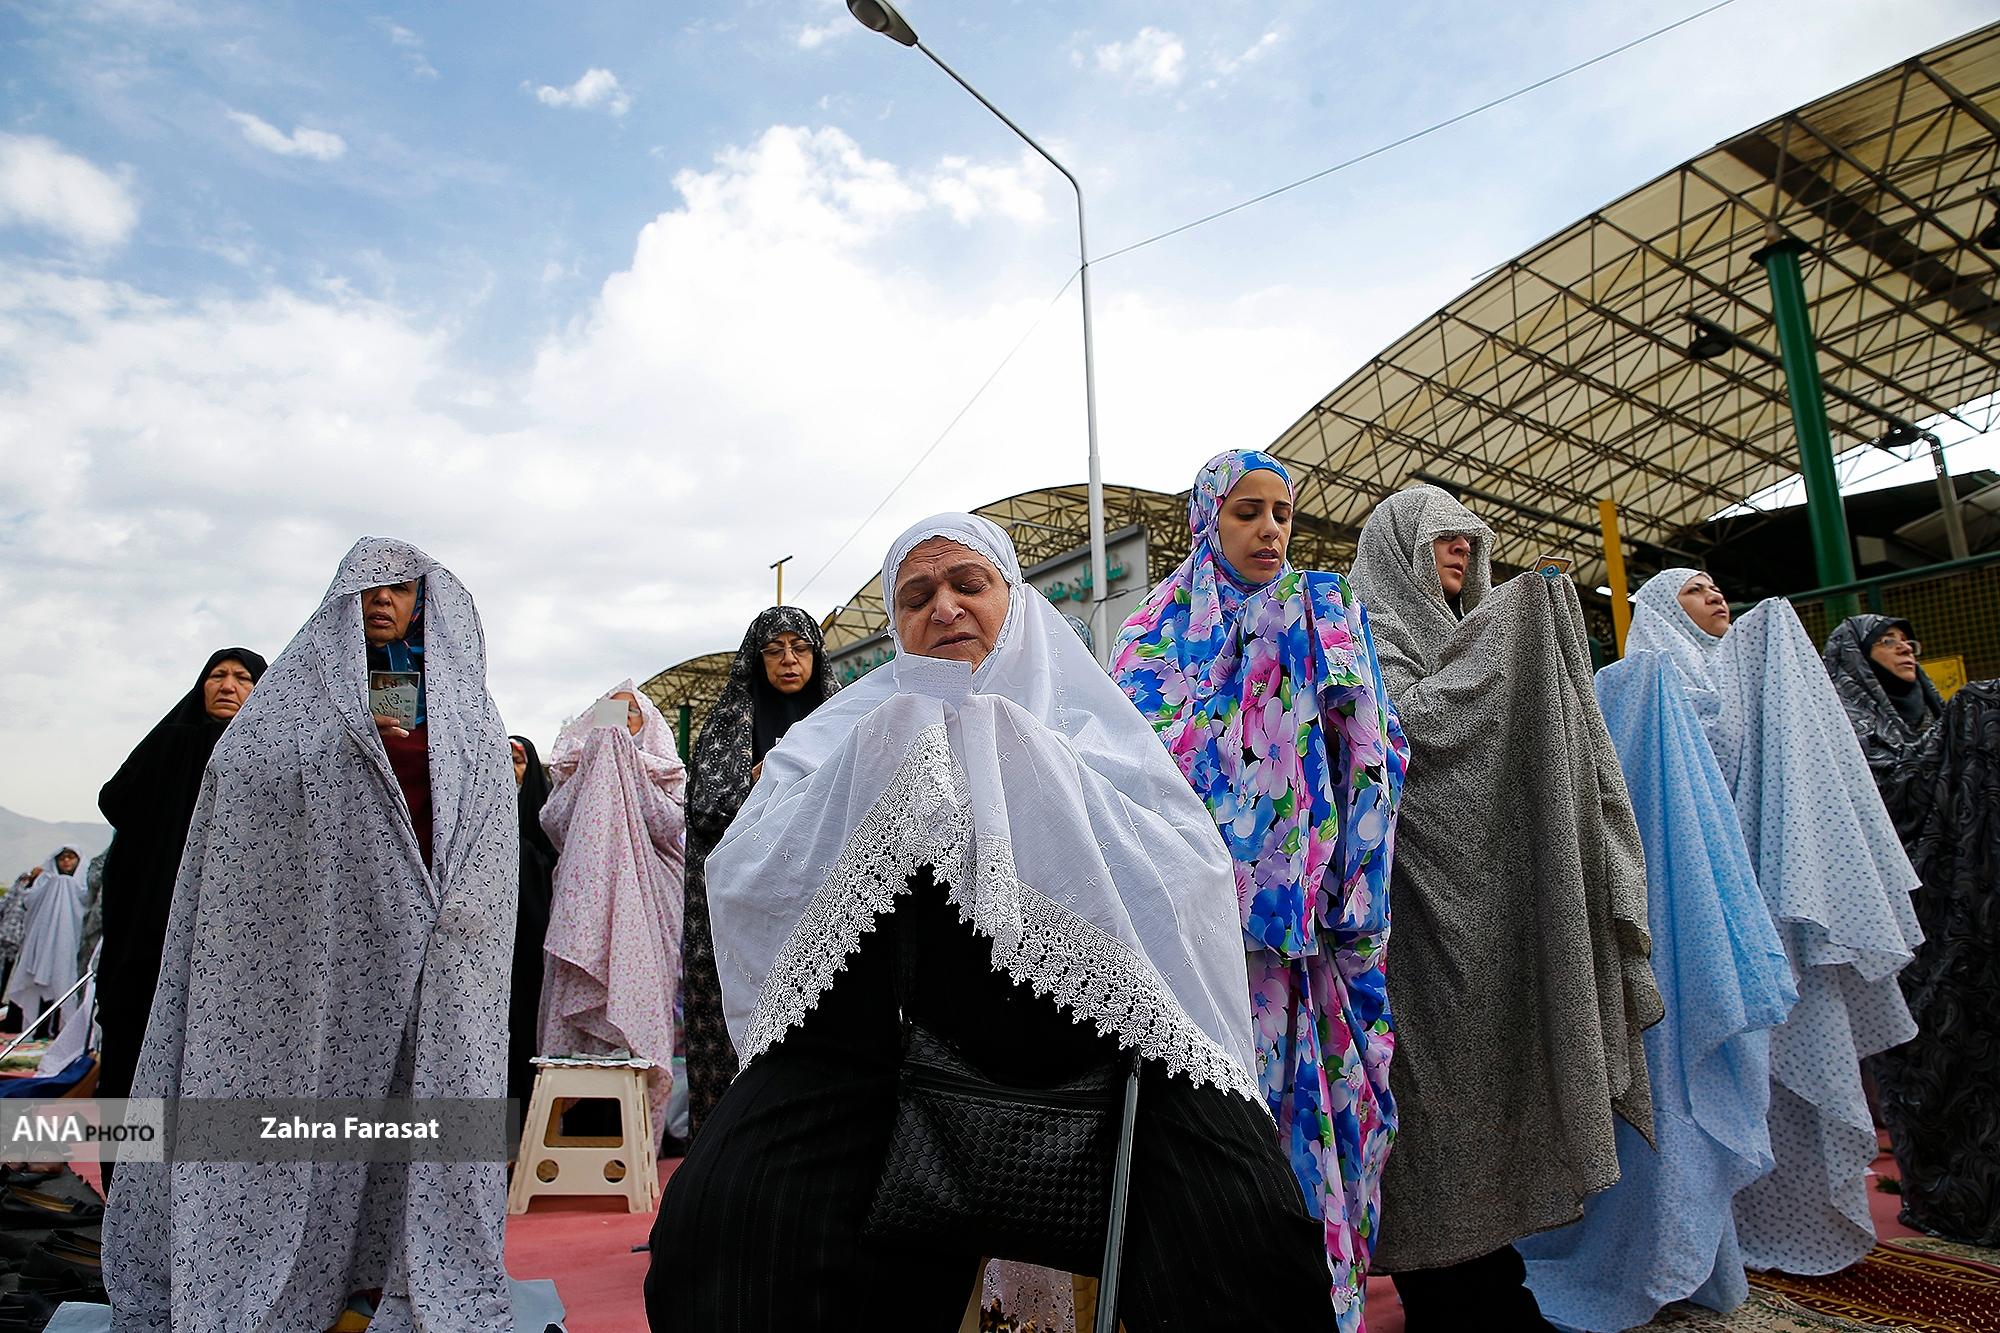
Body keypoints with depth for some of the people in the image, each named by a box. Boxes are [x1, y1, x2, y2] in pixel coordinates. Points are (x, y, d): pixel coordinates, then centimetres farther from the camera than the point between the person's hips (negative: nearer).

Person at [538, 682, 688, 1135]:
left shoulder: (666, 771, 15)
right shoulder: (579, 767, 19)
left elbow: (670, 825, -3)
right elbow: (552, 823, 3)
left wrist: (631, 772, -4)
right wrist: (592, 770, -1)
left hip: (644, 906, -1)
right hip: (584, 901, 2)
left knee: (639, 995, -8)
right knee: (577, 1004, -6)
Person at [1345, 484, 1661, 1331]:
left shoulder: (1458, 627, 23)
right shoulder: (1373, 623, -2)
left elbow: (1512, 745, 26)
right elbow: (1405, 720, -18)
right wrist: (1499, 642, -13)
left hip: (1491, 895, 8)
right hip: (1427, 893, -8)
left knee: (1495, 1065, 11)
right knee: (1442, 1069, -5)